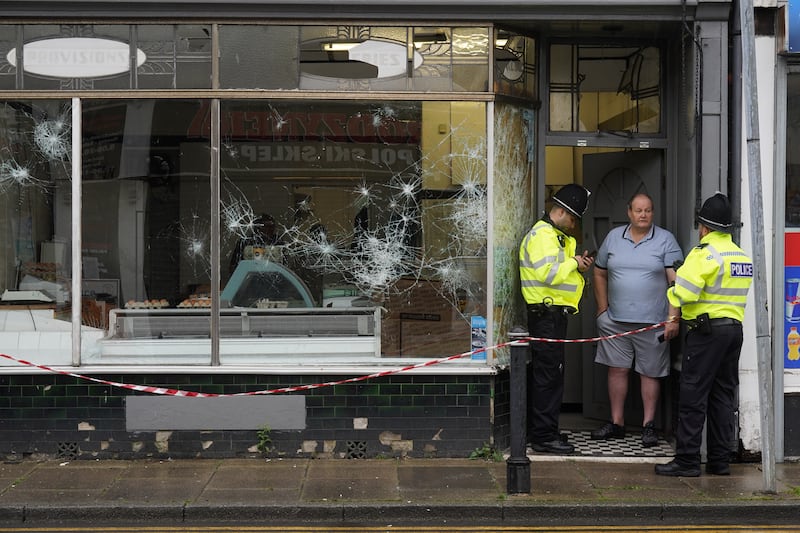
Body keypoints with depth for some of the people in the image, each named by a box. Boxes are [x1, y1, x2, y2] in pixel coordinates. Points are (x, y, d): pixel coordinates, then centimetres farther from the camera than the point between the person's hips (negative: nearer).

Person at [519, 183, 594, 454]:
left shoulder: (557, 236, 21)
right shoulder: (542, 235, -14)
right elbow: (549, 274, -25)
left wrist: (579, 267, 6)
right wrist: (573, 262, -11)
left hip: (554, 314, 11)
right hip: (547, 313, -11)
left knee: (541, 374, 14)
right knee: (549, 374, -9)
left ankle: (537, 431, 21)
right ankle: (544, 436, -6)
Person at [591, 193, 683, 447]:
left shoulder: (665, 240, -1)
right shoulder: (613, 237, 9)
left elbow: (675, 281, -6)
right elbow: (600, 274, 17)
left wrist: (672, 318, -13)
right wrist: (603, 308, 10)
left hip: (652, 321, -3)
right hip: (616, 321, 3)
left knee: (650, 373, 4)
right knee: (617, 369, 6)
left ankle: (648, 425, 13)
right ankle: (616, 423, 16)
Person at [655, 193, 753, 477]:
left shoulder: (704, 253, -13)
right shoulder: (742, 256, 14)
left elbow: (684, 293, -19)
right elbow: (736, 292, 15)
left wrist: (671, 292, 2)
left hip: (707, 330, -8)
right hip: (734, 328, 8)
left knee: (692, 396, -4)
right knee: (723, 396, 11)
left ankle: (687, 460, -3)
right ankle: (720, 461, 14)